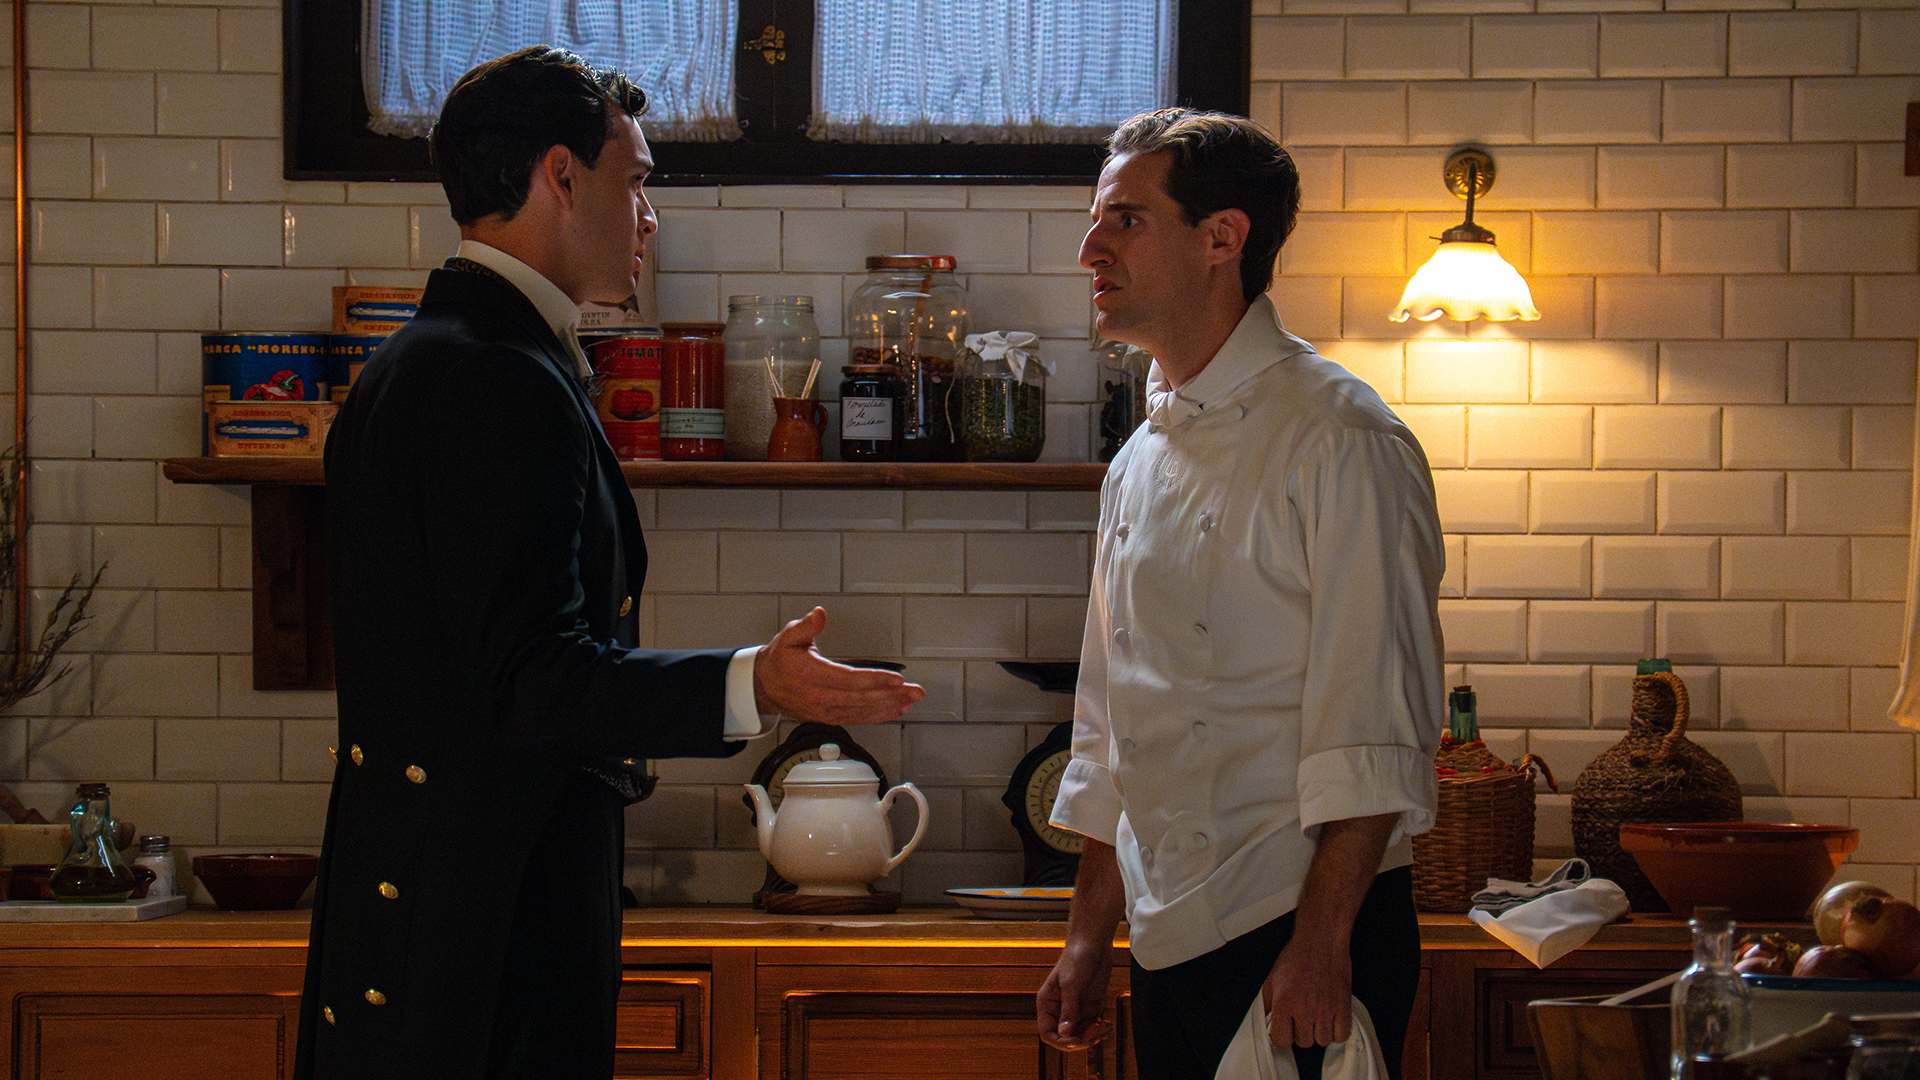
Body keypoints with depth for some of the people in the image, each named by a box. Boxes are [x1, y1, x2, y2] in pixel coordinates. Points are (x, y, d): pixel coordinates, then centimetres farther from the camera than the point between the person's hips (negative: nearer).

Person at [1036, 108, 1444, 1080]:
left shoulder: (1337, 440, -10)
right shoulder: (1140, 465, 14)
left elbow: (1377, 727, -15)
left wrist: (1319, 944, -20)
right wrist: (1091, 937, 18)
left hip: (1305, 941, -7)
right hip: (1172, 947, 7)